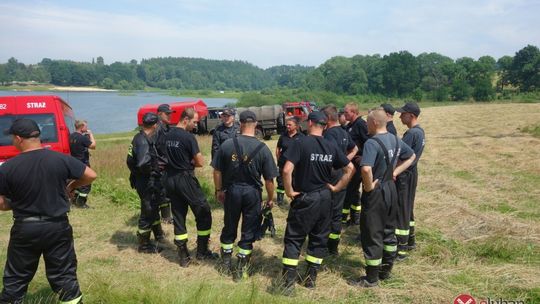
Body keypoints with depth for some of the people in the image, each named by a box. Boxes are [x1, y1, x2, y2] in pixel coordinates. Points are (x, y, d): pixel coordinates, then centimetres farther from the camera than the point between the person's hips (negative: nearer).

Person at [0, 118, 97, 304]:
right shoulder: (61, 159, -10)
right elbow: (91, 176, -5)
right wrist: (72, 186, 12)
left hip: (24, 229, 0)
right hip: (57, 226, 1)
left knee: (15, 279, 18)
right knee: (63, 275, 13)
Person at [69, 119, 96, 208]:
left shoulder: (71, 136, 7)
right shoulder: (83, 138, -19)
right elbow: (93, 146, -14)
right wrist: (91, 134, -5)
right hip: (83, 164, -9)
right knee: (86, 184, 0)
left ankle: (75, 200, 29)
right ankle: (80, 203, 3)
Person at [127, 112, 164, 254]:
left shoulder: (139, 137, 7)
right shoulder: (144, 141, -24)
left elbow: (130, 160, 15)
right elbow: (143, 163, -36)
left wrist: (135, 173, 13)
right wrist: (150, 172, -18)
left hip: (148, 181, 10)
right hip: (147, 182, -10)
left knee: (154, 207, 25)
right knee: (148, 212, 3)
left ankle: (158, 234, 43)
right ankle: (144, 245, 17)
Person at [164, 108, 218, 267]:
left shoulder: (167, 135, 7)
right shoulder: (189, 137, -15)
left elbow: (167, 157, 14)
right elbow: (200, 162, -14)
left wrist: (184, 162, 6)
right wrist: (190, 162, 5)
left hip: (170, 179, 8)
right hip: (186, 179, -7)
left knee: (178, 217, 11)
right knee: (204, 214, 7)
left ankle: (183, 257, 16)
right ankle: (202, 252, 14)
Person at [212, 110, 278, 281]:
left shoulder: (227, 144, -8)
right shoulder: (263, 148, -11)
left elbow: (217, 171, -1)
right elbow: (269, 179, -7)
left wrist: (219, 190, 13)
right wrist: (270, 199, 7)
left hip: (232, 191, 2)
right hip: (252, 193, -2)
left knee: (229, 228, 19)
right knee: (249, 231, 11)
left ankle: (226, 264, 34)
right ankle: (241, 270, 20)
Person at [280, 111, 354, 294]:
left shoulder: (301, 143, -15)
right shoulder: (331, 146, 1)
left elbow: (287, 170, -25)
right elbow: (350, 168, 6)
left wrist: (289, 191, -12)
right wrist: (336, 188, 9)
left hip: (304, 198, -4)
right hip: (325, 197, 5)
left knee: (294, 238, 4)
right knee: (319, 237, 15)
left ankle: (289, 281, 2)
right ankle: (311, 277, 24)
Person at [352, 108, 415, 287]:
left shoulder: (372, 142, -23)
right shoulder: (395, 140, 4)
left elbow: (366, 169, -37)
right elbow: (411, 156, 19)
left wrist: (369, 186, -19)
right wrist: (395, 172, 10)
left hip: (376, 192, -8)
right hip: (391, 189, 9)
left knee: (372, 235, 3)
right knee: (389, 231, 19)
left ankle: (371, 278, 15)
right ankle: (386, 270, 33)